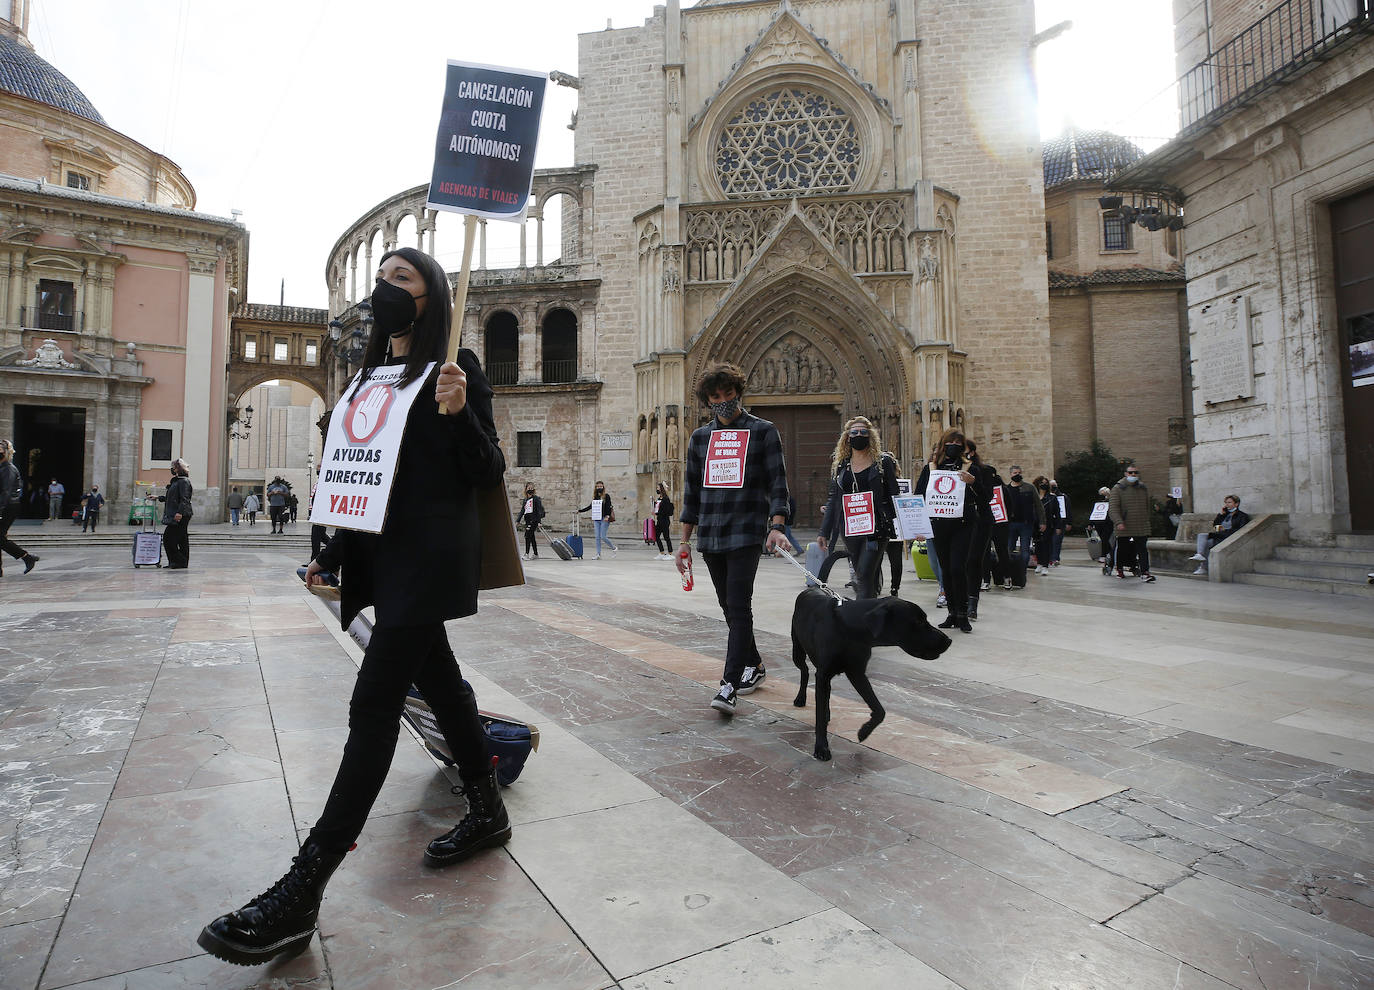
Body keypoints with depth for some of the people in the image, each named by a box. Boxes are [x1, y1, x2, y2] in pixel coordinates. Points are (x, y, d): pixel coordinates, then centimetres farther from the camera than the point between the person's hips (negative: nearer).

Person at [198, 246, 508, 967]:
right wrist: (332, 554, 21)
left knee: (375, 700, -10)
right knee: (436, 679, 14)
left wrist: (459, 413, -24)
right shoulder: (375, 370, 18)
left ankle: (301, 896, -4)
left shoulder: (455, 366, -5)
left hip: (431, 557, -8)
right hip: (381, 554, 9)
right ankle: (486, 811, 30)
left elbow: (489, 473, -8)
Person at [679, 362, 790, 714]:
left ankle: (729, 684, -9)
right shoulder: (700, 437, 15)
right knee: (727, 606, 13)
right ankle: (753, 665, 30)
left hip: (746, 533, -5)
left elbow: (777, 482, -3)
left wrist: (777, 526, -18)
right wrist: (685, 540, 13)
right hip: (710, 536, 5)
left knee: (739, 607, -11)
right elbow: (692, 490, 16)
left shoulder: (763, 431, 3)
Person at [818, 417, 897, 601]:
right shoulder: (840, 465, 13)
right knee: (860, 575, 9)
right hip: (850, 528, 4)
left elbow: (893, 497, 5)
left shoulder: (883, 463, 5)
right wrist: (824, 532, 10)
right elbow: (833, 500, 14)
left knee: (865, 575, -14)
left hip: (876, 527, -4)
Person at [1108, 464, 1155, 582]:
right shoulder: (1118, 488, -4)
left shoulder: (1143, 488, 11)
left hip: (1141, 527, 3)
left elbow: (1147, 507, 22)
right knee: (1122, 549, 10)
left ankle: (1144, 572, -9)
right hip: (1123, 528, -3)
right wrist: (1118, 522, -23)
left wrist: (1146, 521, 19)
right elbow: (1113, 507, -11)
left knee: (1143, 550, -6)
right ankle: (1119, 569, 27)